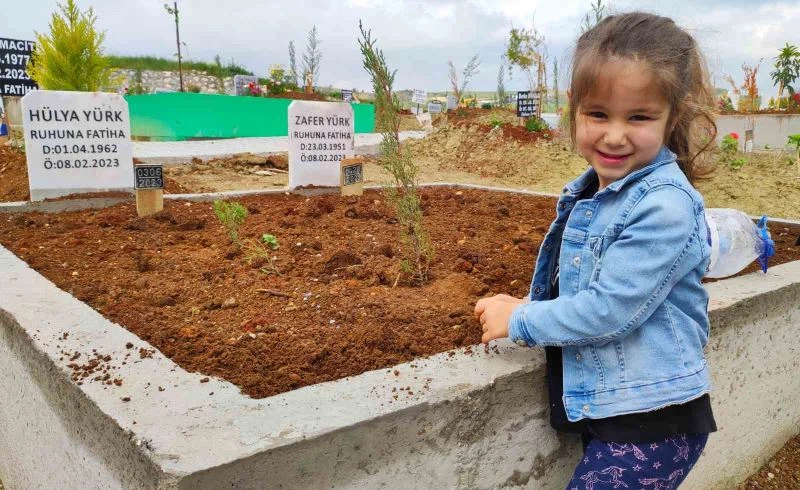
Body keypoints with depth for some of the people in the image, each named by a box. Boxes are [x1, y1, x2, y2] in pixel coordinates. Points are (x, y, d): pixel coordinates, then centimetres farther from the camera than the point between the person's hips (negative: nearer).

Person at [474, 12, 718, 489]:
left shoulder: (665, 205, -22)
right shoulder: (590, 193, 5)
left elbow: (610, 309, -25)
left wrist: (519, 321, -13)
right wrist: (532, 307, 1)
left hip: (652, 423, -8)